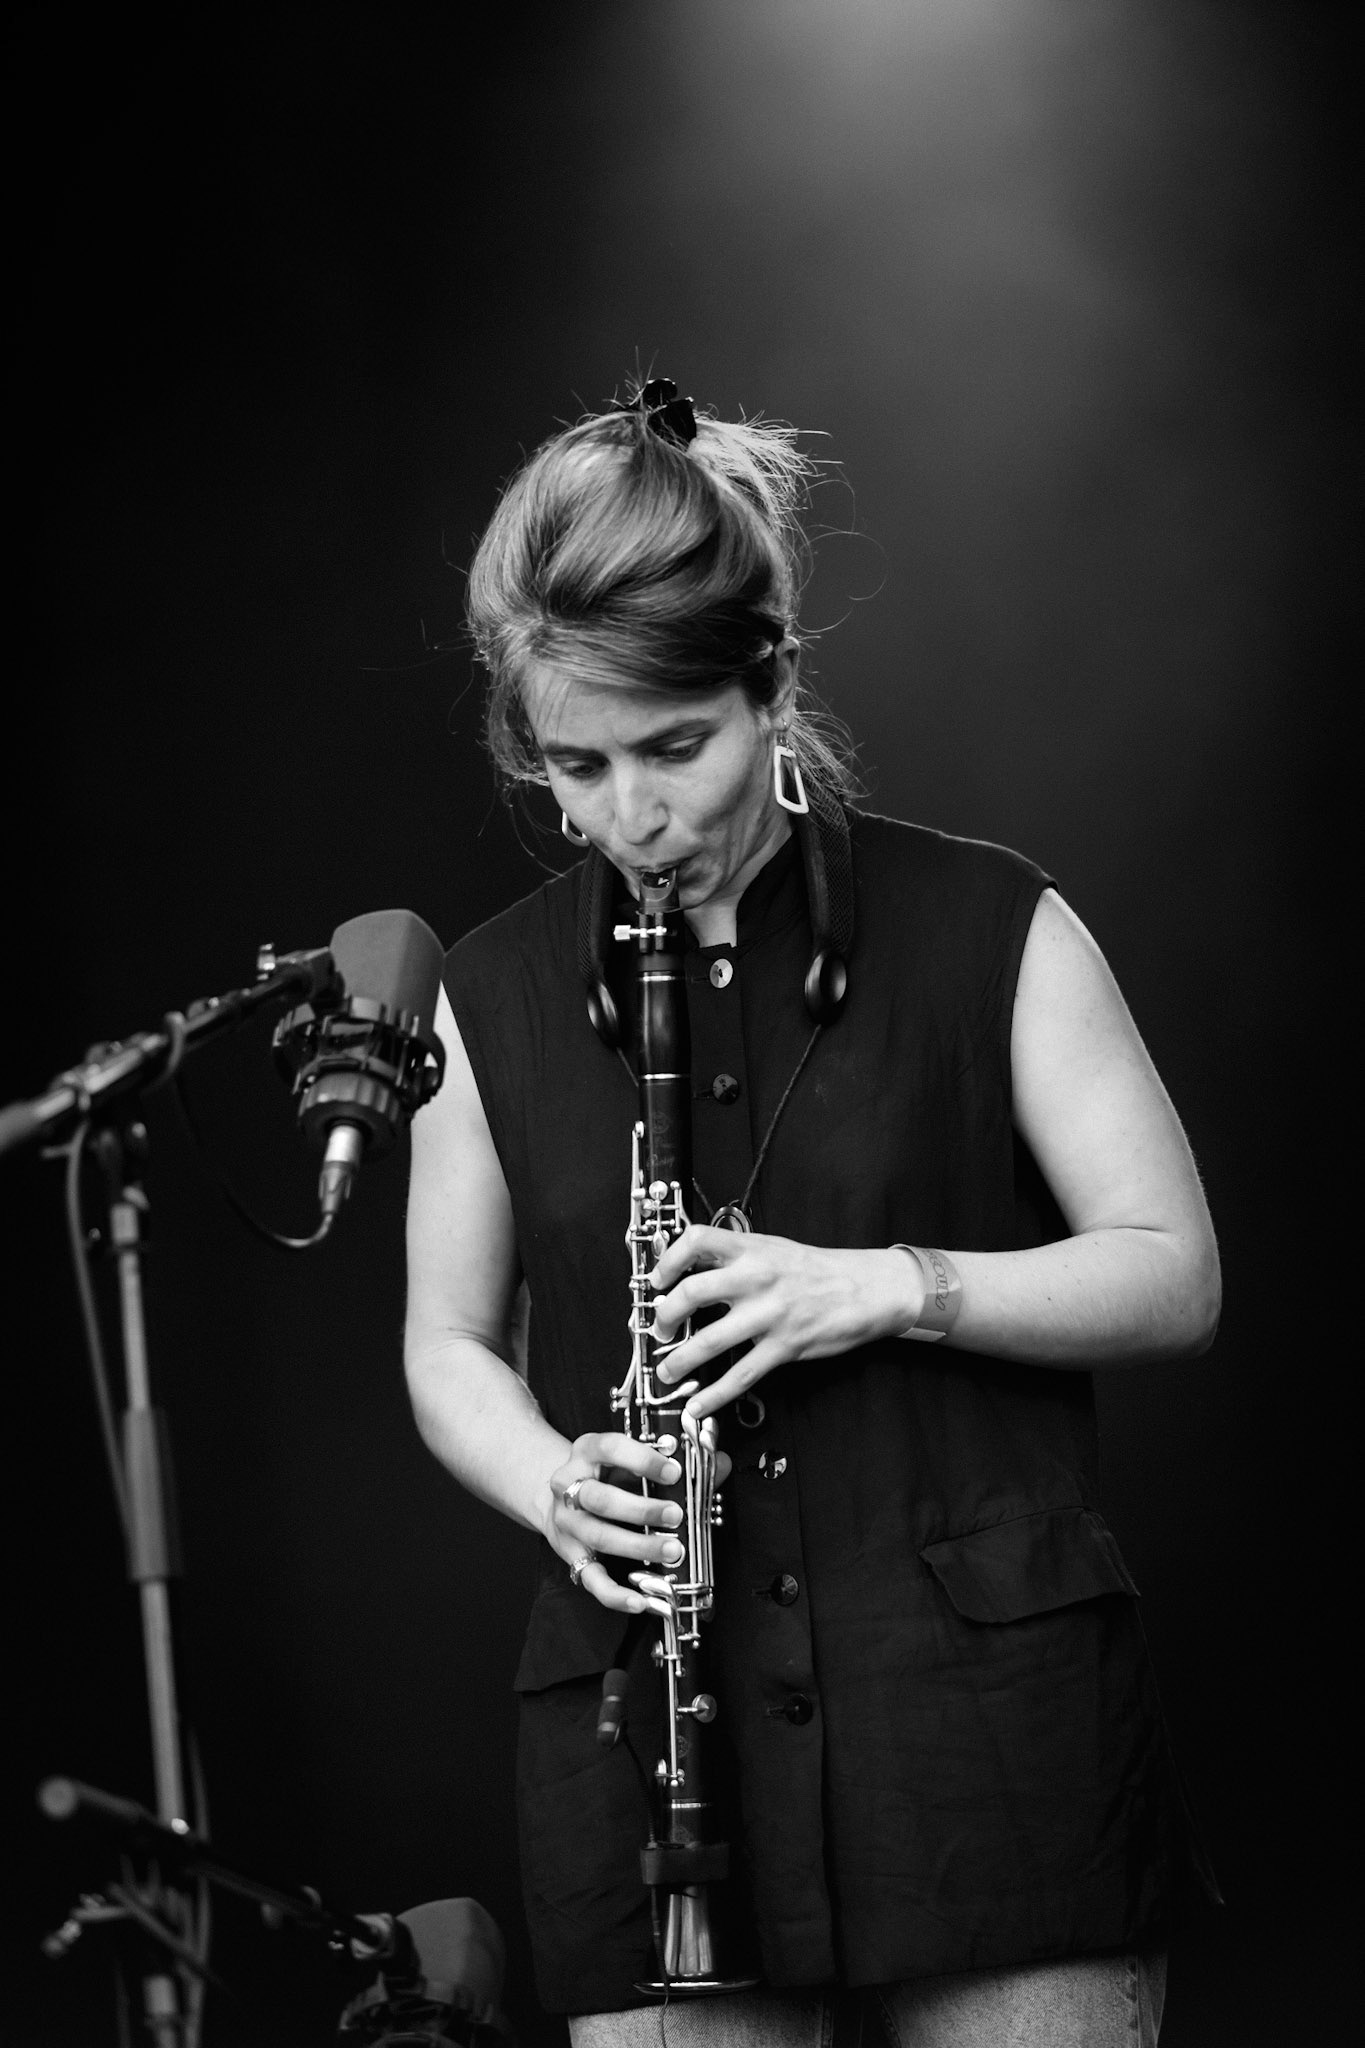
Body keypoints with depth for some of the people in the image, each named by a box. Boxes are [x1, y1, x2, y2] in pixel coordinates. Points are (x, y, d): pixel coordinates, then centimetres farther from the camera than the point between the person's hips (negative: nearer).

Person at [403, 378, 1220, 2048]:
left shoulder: (990, 932, 0)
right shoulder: (494, 997, 8)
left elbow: (1176, 1280, 1)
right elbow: (450, 1343, 16)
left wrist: (897, 1285, -15)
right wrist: (551, 1483, -6)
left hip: (990, 1704, -2)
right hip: (648, 1720, 2)